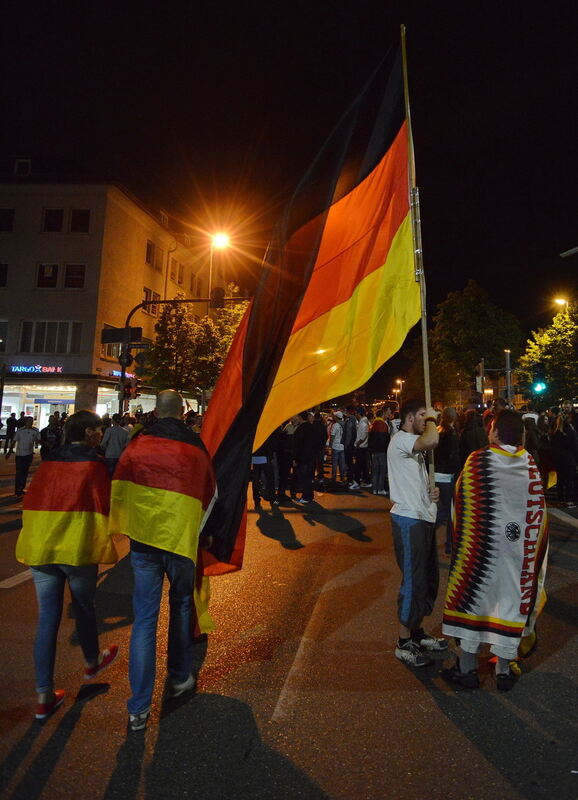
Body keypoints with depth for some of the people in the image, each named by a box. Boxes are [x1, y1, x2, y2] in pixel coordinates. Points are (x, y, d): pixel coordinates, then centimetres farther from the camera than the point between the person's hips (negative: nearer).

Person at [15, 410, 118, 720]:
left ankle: (44, 696, 18)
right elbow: (102, 505, -11)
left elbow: (31, 503, 10)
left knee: (47, 617, 11)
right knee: (84, 608, 18)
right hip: (78, 548, -4)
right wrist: (103, 544, 1)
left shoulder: (48, 461, 6)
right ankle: (92, 662, 42)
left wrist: (37, 539, 20)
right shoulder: (93, 463, -10)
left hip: (39, 547, 4)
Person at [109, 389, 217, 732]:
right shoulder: (196, 448, -4)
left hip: (143, 539, 0)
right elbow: (210, 494, 8)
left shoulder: (137, 445, -5)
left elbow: (118, 491, 0)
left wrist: (123, 526, 16)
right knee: (181, 606, 21)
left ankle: (139, 708, 14)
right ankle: (180, 678, 36)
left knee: (145, 618, 8)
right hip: (181, 539, 0)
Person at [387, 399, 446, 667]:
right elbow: (432, 441, -38)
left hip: (423, 518, 10)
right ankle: (404, 644, 15)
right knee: (413, 580, -1)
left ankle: (417, 633, 35)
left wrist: (430, 491, 6)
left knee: (428, 578, 19)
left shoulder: (414, 445, 18)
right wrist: (432, 419, -17)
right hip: (409, 521, -10)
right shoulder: (400, 440, -17)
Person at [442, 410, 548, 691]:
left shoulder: (477, 461, -15)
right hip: (519, 549, 3)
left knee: (473, 598, 10)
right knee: (511, 600, 15)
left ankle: (467, 668, 21)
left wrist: (461, 539, 9)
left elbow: (463, 503, -7)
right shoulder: (531, 465, -5)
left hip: (480, 546, -3)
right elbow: (538, 512, 1)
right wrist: (533, 546, 14)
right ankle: (504, 670, 28)